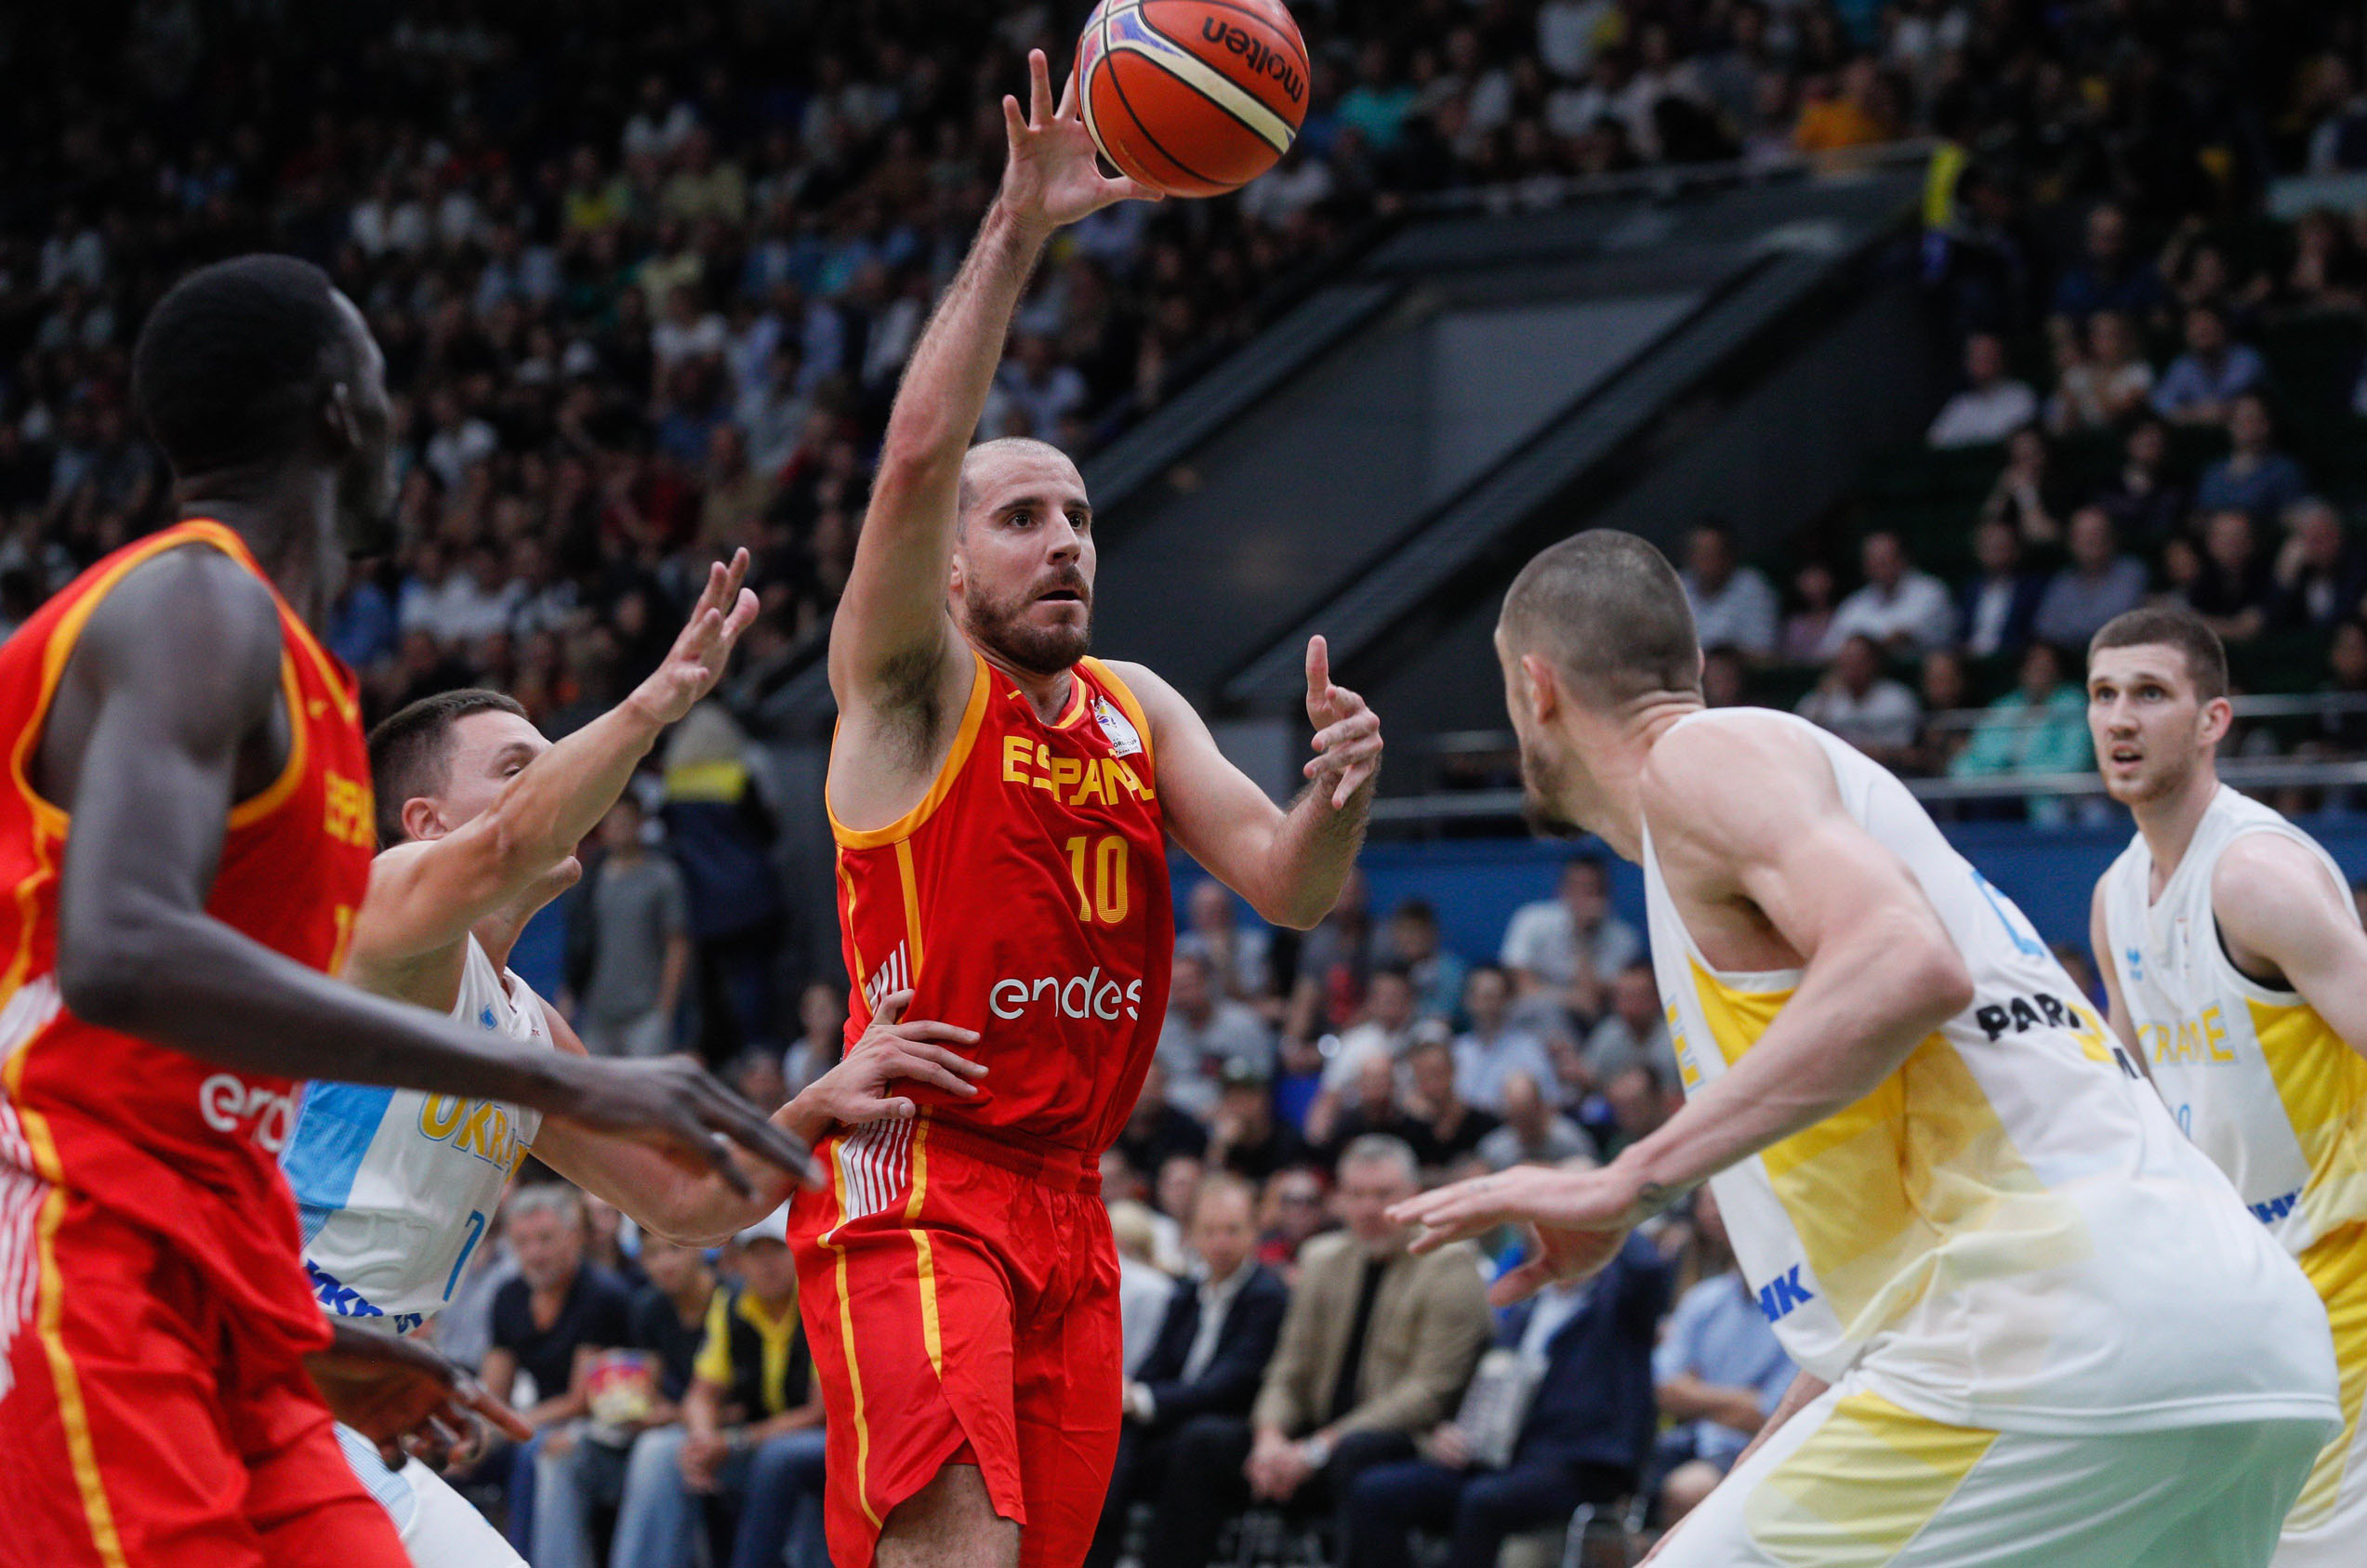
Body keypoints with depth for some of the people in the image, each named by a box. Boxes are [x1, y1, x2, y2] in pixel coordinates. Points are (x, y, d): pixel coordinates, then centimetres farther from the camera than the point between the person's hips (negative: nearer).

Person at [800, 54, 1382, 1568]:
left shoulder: (1140, 709, 16)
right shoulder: (907, 682, -3)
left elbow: (1288, 887, 5)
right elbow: (918, 455, -20)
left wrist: (1337, 797, -17)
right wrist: (1016, 228, -25)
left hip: (1067, 1199, 7)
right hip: (915, 1188, -7)